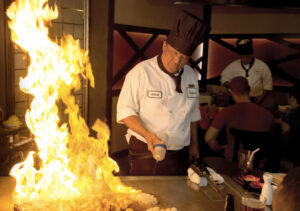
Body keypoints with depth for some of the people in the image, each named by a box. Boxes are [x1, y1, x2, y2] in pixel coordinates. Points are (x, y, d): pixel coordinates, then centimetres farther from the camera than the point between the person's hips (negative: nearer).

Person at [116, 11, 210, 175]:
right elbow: (125, 111, -13)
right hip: (146, 153, -5)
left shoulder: (191, 76, 7)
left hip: (180, 155, 5)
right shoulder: (141, 72, -12)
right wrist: (148, 135, -25)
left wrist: (194, 144, 17)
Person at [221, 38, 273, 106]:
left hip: (256, 99, 0)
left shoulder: (262, 66, 7)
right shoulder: (233, 66, 9)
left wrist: (262, 97, -3)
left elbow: (268, 84, 9)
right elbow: (224, 80, 12)